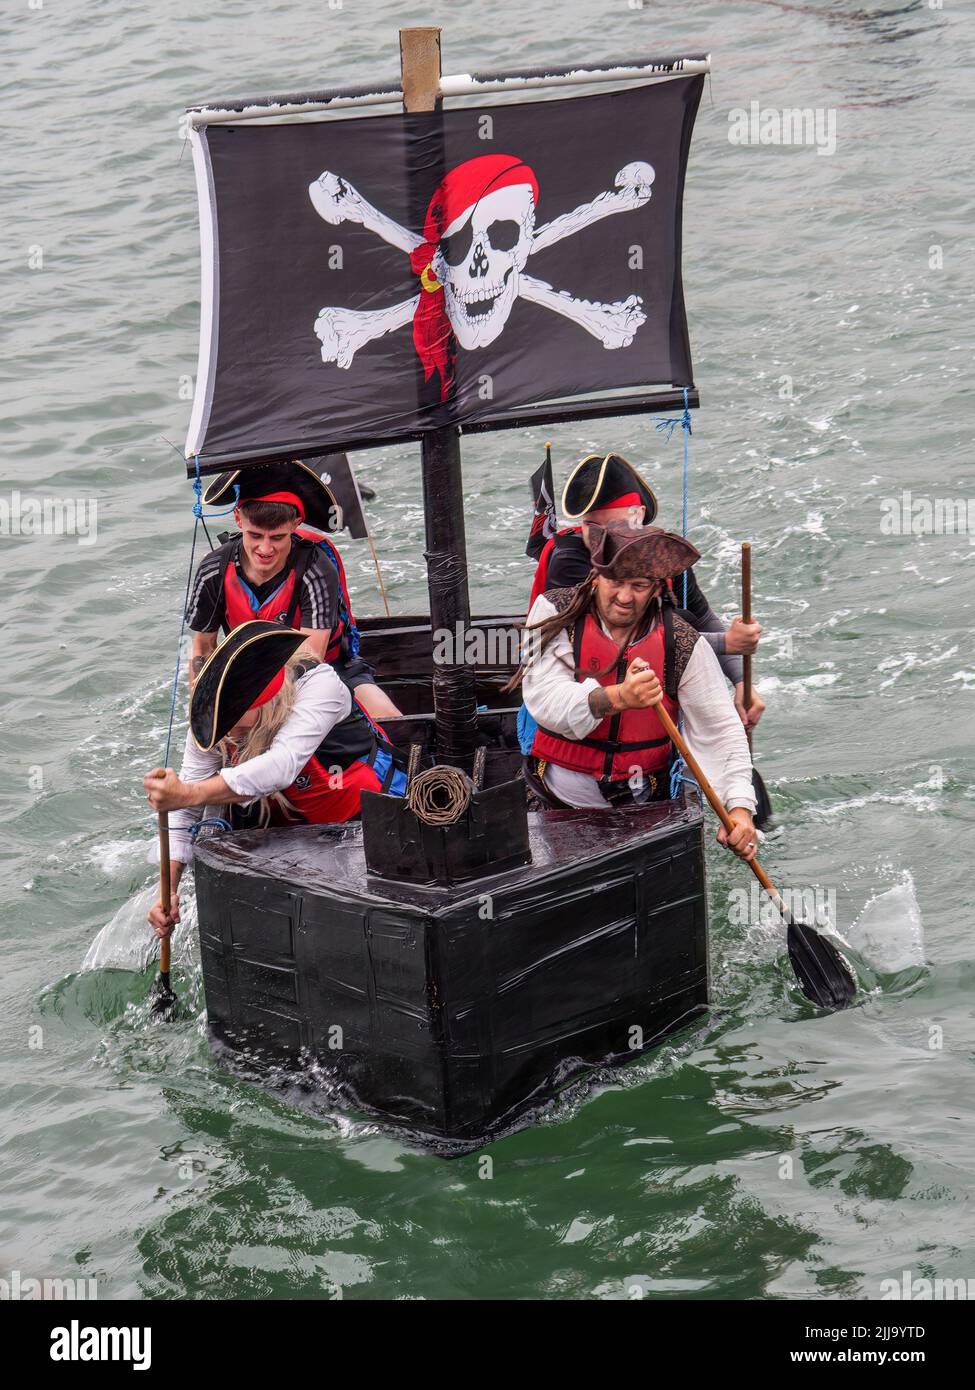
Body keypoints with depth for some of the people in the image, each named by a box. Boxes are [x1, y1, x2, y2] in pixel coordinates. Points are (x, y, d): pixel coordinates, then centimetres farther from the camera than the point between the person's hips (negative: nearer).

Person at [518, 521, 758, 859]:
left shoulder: (682, 643, -2)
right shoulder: (554, 612, -5)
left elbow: (721, 729, -2)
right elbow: (543, 699, -18)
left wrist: (740, 807, -16)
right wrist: (617, 699, -36)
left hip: (644, 799, 0)